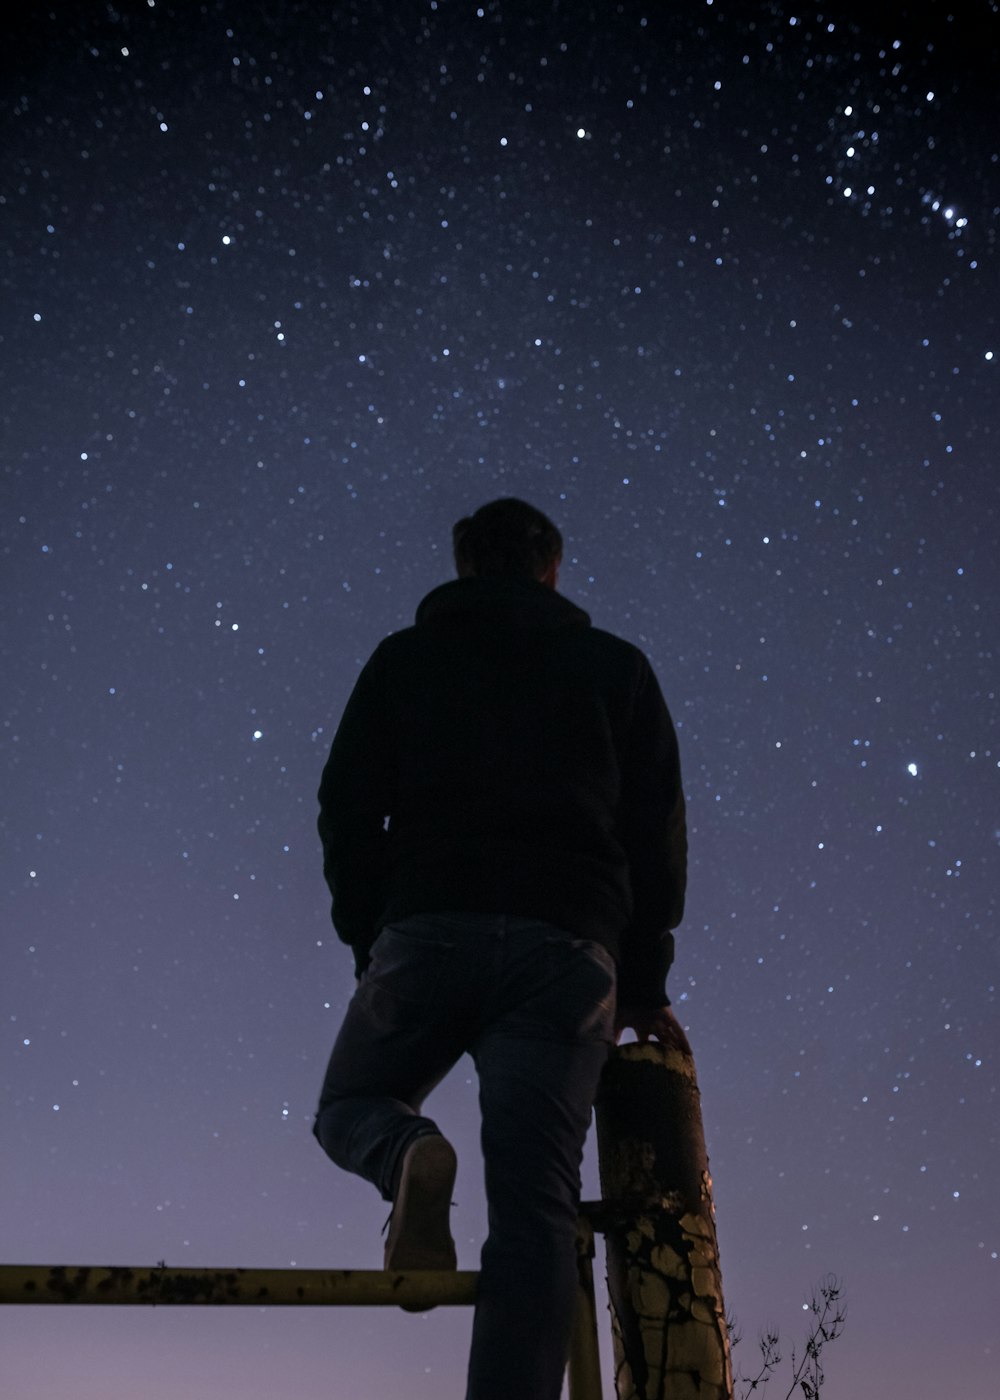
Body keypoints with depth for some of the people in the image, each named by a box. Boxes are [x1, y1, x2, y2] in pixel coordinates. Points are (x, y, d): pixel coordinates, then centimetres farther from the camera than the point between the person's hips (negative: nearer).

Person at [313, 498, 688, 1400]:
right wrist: (644, 985, 16)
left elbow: (348, 810, 10)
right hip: (568, 944, 1)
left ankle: (408, 1154, -13)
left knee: (350, 1107, 22)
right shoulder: (616, 666, 19)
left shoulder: (405, 657, 18)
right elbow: (658, 834, 13)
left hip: (429, 929, 0)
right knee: (535, 1207, -2)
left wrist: (369, 941, 15)